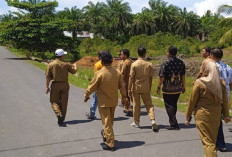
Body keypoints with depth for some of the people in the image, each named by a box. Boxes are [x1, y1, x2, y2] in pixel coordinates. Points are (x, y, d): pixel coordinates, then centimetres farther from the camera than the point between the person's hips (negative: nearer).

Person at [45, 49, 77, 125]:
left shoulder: (51, 64, -5)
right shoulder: (66, 64, -4)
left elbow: (48, 77, -6)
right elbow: (74, 71, 8)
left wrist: (47, 87, 1)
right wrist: (74, 66, 29)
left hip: (55, 85, -1)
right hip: (65, 85, 1)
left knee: (54, 101, 9)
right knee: (63, 102, 11)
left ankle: (59, 114, -14)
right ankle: (62, 119, 19)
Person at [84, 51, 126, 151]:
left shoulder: (99, 73, -19)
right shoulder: (117, 73, -6)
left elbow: (92, 87, -11)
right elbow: (121, 86, 4)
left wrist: (86, 96, 6)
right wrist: (124, 95, 23)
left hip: (103, 102, -5)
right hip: (114, 101, 5)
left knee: (107, 122, 3)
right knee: (110, 120, 24)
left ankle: (110, 144, 7)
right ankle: (106, 135, 46)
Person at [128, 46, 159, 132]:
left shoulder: (134, 64, -11)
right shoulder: (149, 64, -5)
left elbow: (131, 77, -10)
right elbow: (150, 78, 0)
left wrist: (129, 89, -4)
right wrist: (149, 88, 11)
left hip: (136, 88, -1)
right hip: (145, 88, 1)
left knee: (136, 105, 12)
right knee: (149, 104, 7)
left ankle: (136, 122, 22)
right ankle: (152, 120, -11)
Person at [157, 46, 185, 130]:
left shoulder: (165, 63, -14)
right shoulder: (181, 62, 3)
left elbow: (162, 77, -13)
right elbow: (183, 76, 10)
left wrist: (159, 87, -4)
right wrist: (183, 86, 18)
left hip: (168, 89, -5)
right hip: (178, 88, 6)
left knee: (169, 106, 2)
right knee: (174, 105, 18)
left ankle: (174, 124, -2)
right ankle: (172, 121, 27)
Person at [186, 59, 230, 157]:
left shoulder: (199, 83, -14)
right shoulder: (222, 83, -1)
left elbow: (192, 101, -8)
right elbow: (225, 101, 7)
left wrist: (188, 116, 1)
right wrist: (226, 115, 19)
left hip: (203, 115, -5)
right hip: (216, 114, 5)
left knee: (207, 141, -1)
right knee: (213, 139, 20)